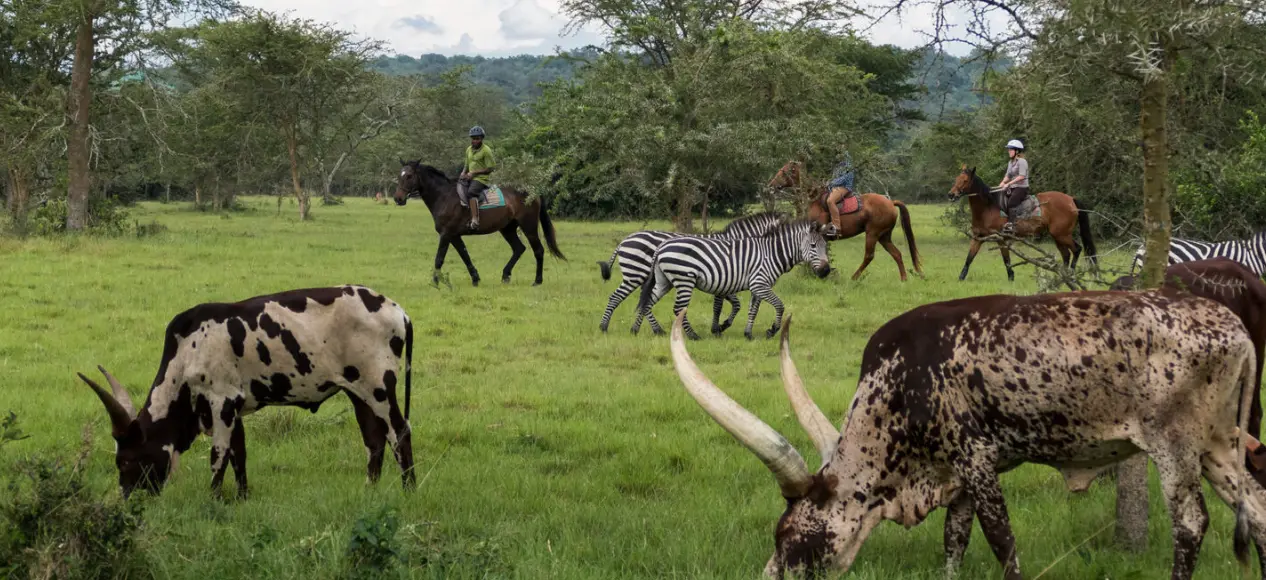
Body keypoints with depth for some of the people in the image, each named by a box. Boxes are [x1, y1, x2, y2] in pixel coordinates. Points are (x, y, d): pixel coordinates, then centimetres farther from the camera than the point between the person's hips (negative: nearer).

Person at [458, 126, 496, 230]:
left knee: (471, 192, -32)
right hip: (469, 178, 8)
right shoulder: (469, 150, 16)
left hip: (481, 178, -8)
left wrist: (474, 173, -15)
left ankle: (475, 220, -42)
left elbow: (490, 168, -11)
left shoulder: (486, 151, -7)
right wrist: (463, 173, 3)